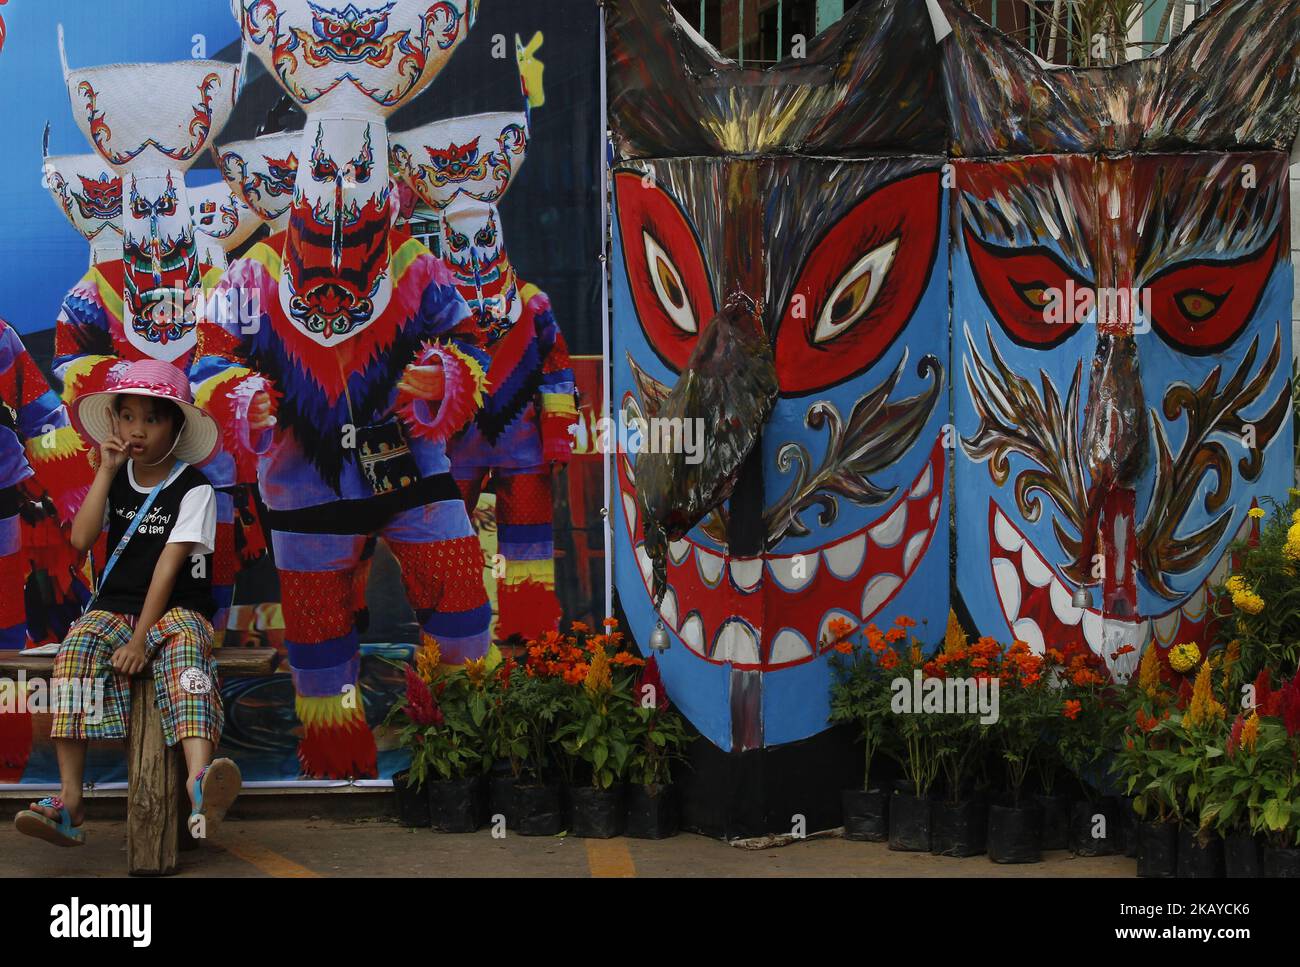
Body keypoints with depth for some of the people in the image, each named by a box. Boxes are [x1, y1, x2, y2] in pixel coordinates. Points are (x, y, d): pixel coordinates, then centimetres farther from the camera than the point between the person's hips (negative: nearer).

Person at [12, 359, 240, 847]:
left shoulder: (193, 489, -2)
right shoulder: (117, 480, 12)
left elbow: (169, 565, -12)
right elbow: (81, 538, -3)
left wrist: (140, 639, -21)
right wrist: (106, 471, -4)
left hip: (175, 609, -3)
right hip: (115, 608, 4)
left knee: (183, 643, -38)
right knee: (77, 647, -29)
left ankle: (199, 780, -62)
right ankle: (68, 802, -37)